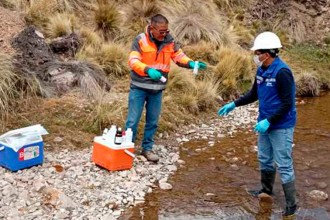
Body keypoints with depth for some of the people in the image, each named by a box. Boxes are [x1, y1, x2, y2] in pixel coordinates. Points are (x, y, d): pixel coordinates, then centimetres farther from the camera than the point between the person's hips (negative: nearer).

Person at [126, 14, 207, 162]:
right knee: (133, 120, 1)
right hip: (139, 87, -4)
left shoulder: (169, 41, 0)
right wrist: (148, 70, -36)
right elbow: (133, 61, -20)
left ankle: (147, 148, 27)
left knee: (153, 121, 12)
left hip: (157, 89, 4)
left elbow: (179, 56, 4)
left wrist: (191, 63, -16)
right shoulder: (140, 40, -14)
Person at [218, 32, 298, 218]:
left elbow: (287, 103, -22)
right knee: (264, 159, 22)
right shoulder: (262, 71, 4)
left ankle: (291, 205, 9)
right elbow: (254, 94, 16)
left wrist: (269, 121, -24)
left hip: (281, 126, -9)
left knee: (284, 165, -2)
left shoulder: (282, 72, -22)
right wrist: (234, 104, 10)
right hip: (266, 123, 9)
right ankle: (267, 190, 42)